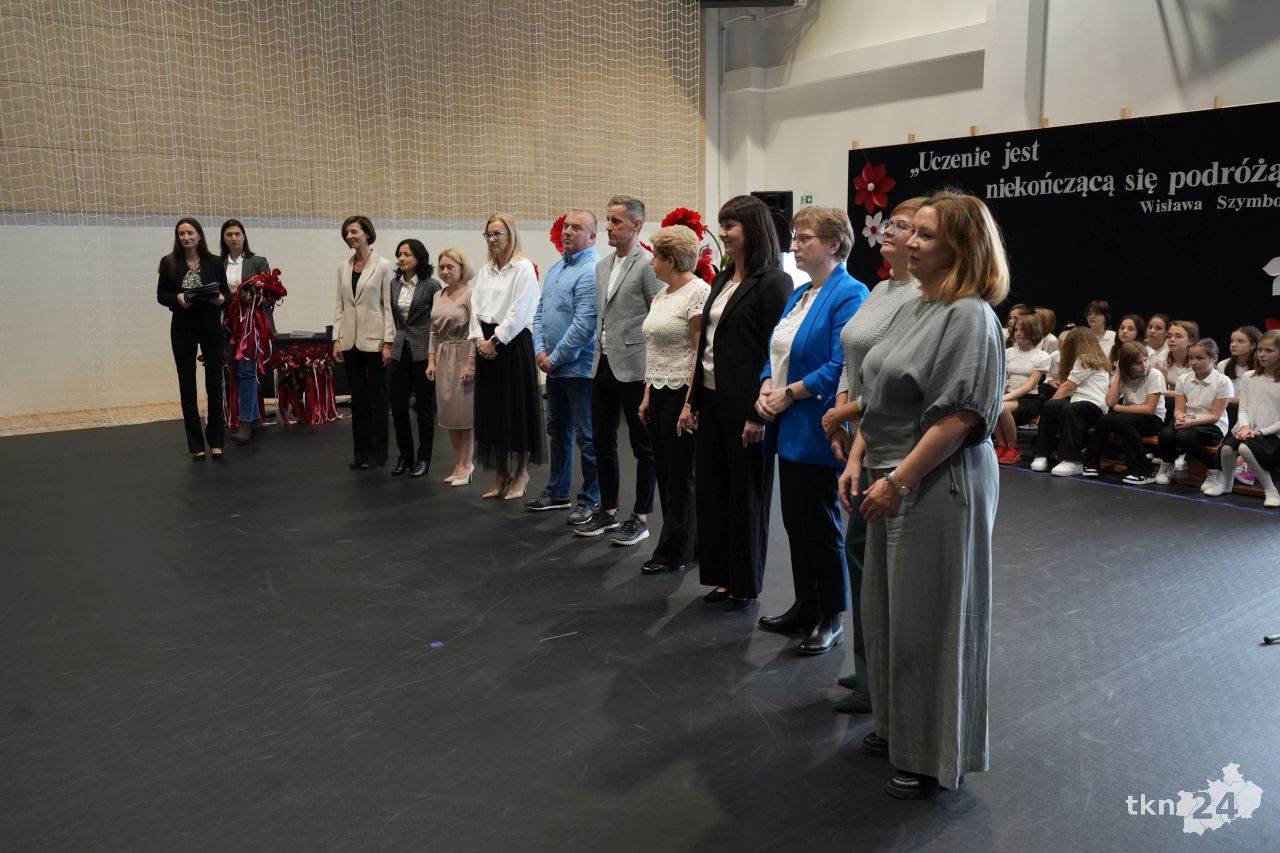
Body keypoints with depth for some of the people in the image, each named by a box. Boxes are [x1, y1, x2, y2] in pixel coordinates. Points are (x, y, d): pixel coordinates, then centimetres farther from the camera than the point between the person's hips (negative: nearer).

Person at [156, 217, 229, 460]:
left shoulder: (214, 262, 2)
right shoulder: (169, 263, 1)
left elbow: (226, 291, 6)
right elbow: (161, 295, 3)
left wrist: (221, 298, -16)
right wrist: (177, 298, -16)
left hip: (211, 326, 0)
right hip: (183, 328, 0)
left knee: (214, 384, 2)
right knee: (187, 386, 3)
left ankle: (215, 441, 12)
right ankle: (196, 445, 11)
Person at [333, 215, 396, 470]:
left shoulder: (382, 265, -6)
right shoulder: (343, 266, 8)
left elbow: (388, 305, -7)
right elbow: (340, 305, 10)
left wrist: (388, 343, -12)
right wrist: (336, 339, 3)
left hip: (374, 339, -4)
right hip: (351, 340, 5)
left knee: (377, 398, 4)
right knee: (358, 399, 10)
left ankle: (377, 453, 12)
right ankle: (361, 451, 18)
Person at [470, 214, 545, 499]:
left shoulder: (524, 268, -7)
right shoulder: (484, 270, 14)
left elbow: (519, 311, -14)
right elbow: (476, 306, 10)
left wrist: (495, 340, -13)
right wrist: (480, 339, -4)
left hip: (513, 343, -6)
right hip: (487, 344, 7)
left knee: (516, 407, -1)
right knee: (491, 407, 8)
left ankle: (521, 473, 12)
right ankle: (502, 474, 18)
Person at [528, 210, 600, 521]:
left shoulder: (592, 271, -17)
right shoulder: (556, 267, 12)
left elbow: (583, 325, -22)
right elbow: (540, 312, 15)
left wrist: (555, 358, -14)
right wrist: (540, 351, 0)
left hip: (580, 368, -9)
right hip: (554, 366, 9)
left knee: (586, 437, 1)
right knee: (558, 431, 19)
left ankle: (590, 501, 13)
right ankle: (557, 492, 33)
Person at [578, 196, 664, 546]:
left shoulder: (648, 264, -11)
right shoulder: (602, 265, 13)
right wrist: (599, 354, 14)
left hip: (634, 369, -8)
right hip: (603, 367, 8)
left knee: (643, 446, 5)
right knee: (602, 442, 14)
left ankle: (640, 519, 15)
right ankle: (608, 512, 27)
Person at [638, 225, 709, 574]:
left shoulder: (698, 293, -12)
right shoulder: (661, 295, 15)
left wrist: (689, 404, -19)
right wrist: (647, 396, 15)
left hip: (682, 394, -9)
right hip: (659, 394, 9)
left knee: (680, 475, 0)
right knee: (665, 473, 11)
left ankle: (672, 552, 11)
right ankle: (685, 544, 22)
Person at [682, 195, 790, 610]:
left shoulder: (773, 281, -11)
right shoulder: (723, 279, 13)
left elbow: (774, 352, -16)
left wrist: (758, 413, -18)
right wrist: (693, 401, 13)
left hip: (744, 405, -8)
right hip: (712, 401, 8)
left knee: (746, 495, 5)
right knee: (710, 489, 12)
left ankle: (745, 583, 20)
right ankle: (720, 575, 26)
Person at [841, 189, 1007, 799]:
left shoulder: (971, 316, -15)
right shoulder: (912, 310, 11)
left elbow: (959, 417, -21)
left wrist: (897, 481, -19)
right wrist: (858, 461, 8)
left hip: (940, 486, -8)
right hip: (892, 482, 9)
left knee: (928, 618, 3)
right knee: (887, 609, 16)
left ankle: (934, 758, 21)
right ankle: (898, 728, 35)